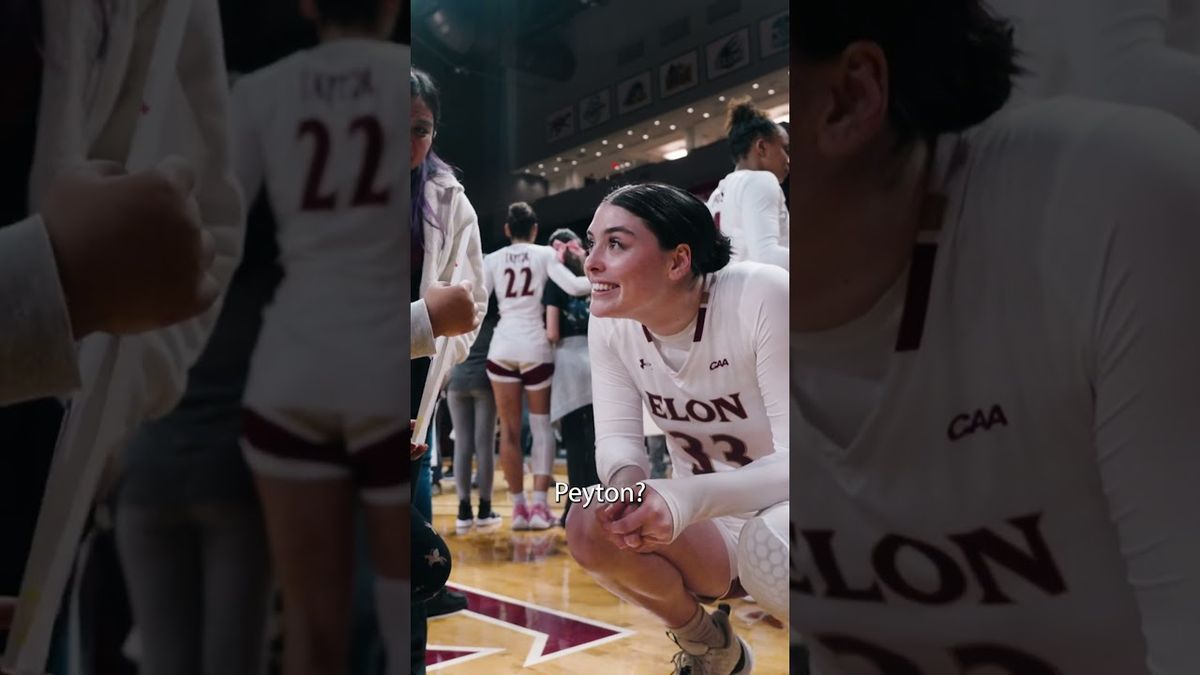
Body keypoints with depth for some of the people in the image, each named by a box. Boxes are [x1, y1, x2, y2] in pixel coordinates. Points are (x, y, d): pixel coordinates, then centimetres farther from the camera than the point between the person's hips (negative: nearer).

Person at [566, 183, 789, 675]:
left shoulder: (762, 298, -26)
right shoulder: (609, 324, -8)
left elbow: (794, 458, -27)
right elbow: (617, 438, -10)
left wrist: (687, 499, -43)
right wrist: (626, 481, -34)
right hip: (711, 527, 5)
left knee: (771, 547, -38)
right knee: (589, 529, -21)